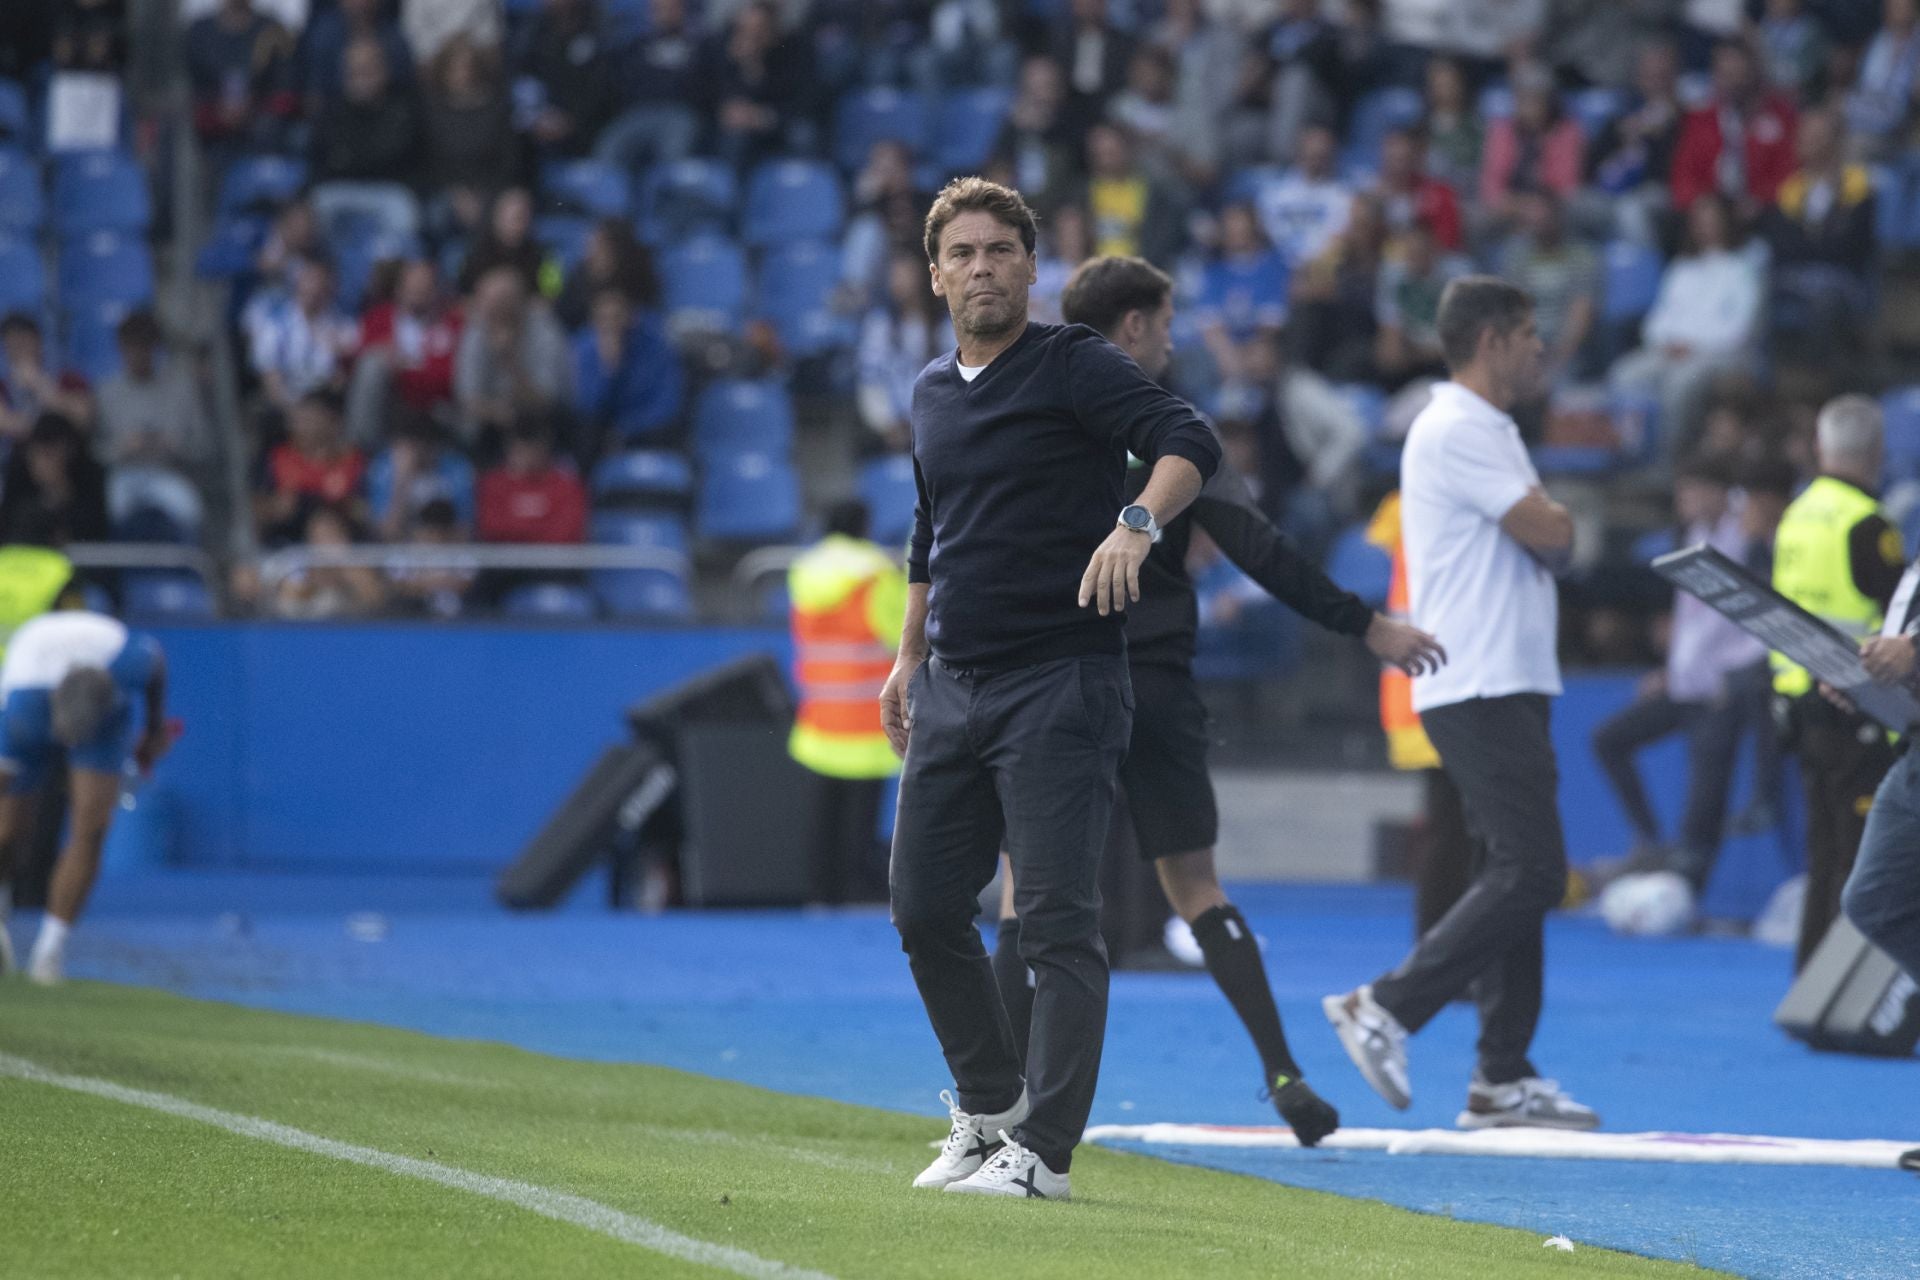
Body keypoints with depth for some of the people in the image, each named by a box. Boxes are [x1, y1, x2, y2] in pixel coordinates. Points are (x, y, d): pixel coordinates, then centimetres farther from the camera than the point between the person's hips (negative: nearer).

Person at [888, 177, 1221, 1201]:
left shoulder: (1074, 366, -6)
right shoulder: (933, 393, 15)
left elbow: (1189, 442, -20)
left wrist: (1137, 522, -38)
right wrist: (909, 659, 31)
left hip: (1060, 684, -7)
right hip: (953, 689, 7)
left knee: (1057, 923, -8)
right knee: (924, 909, 9)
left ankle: (1041, 1150, -8)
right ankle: (988, 1109, 26)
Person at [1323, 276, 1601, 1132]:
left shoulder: (1483, 432, 22)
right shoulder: (1458, 430, -13)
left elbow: (1547, 547, 21)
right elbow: (1554, 537, -17)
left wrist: (1546, 527, -1)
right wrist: (1557, 523, 4)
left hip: (1505, 685, 11)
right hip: (1481, 688, -11)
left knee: (1517, 877, 8)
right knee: (1528, 875, -14)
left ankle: (1502, 1078, 9)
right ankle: (1387, 1008, -12)